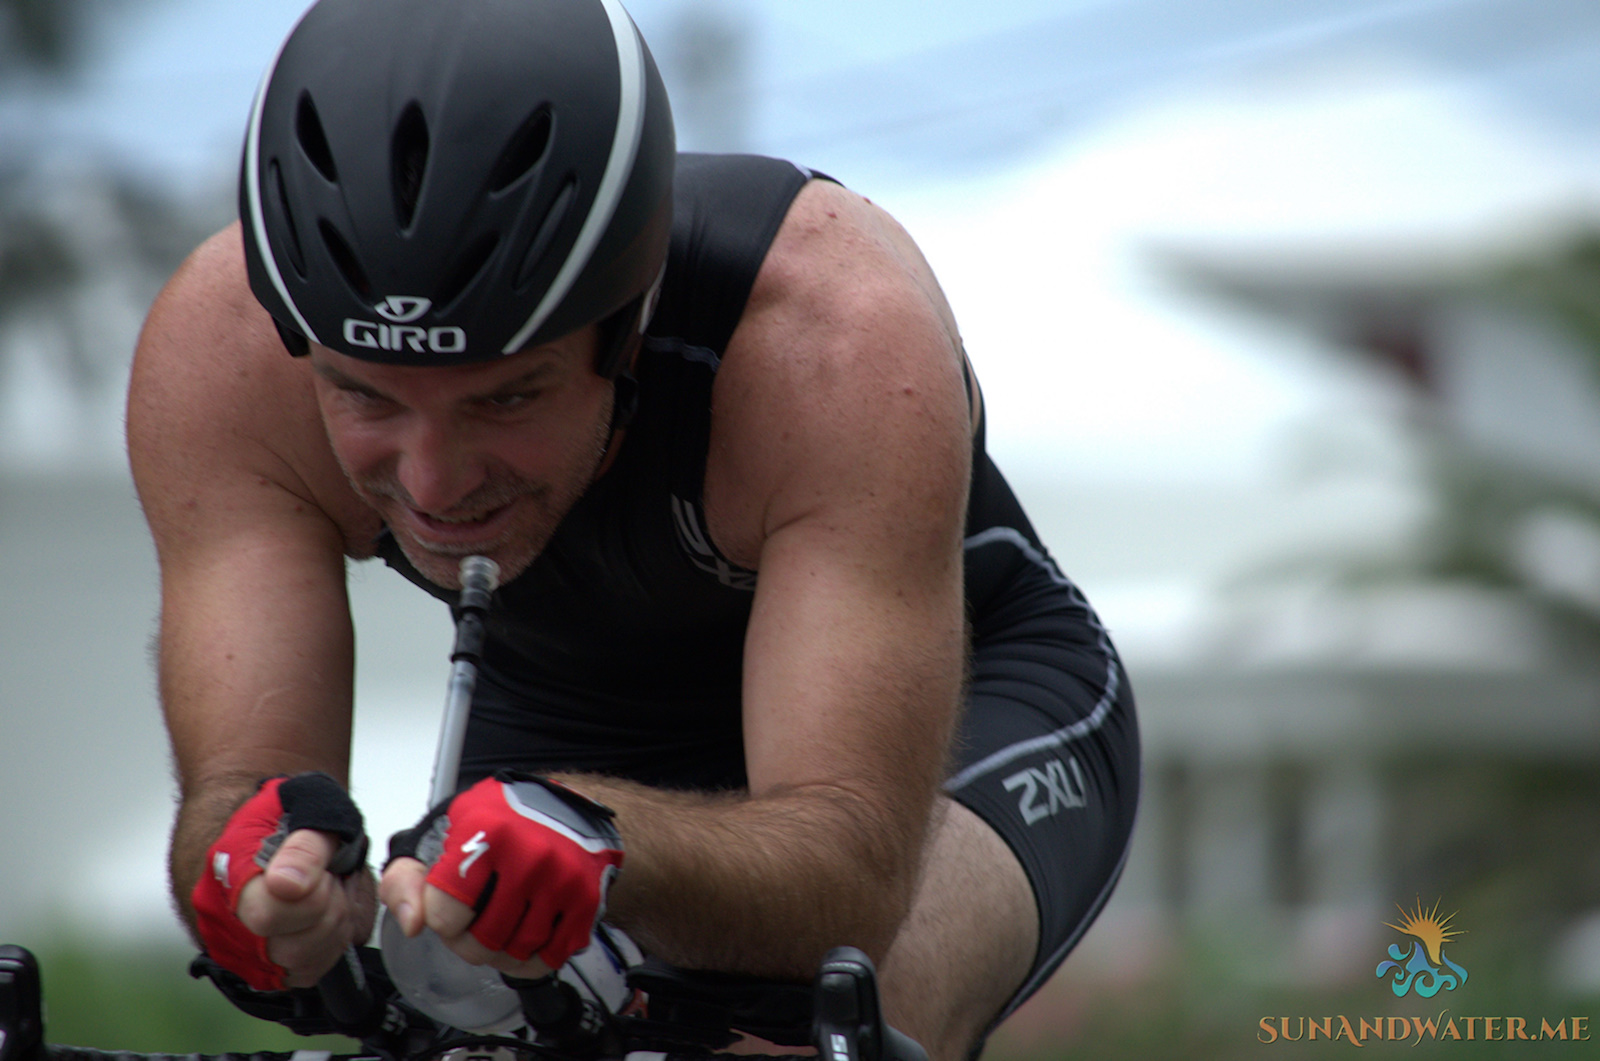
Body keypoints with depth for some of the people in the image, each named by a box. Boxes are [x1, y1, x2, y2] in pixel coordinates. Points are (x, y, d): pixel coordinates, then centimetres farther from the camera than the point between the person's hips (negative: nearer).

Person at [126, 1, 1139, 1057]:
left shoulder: (839, 336, -39)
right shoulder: (220, 347, -29)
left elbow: (856, 861, -44)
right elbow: (241, 781, -33)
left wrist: (599, 841, -64)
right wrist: (278, 868, -57)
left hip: (958, 697, -4)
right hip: (564, 723, 4)